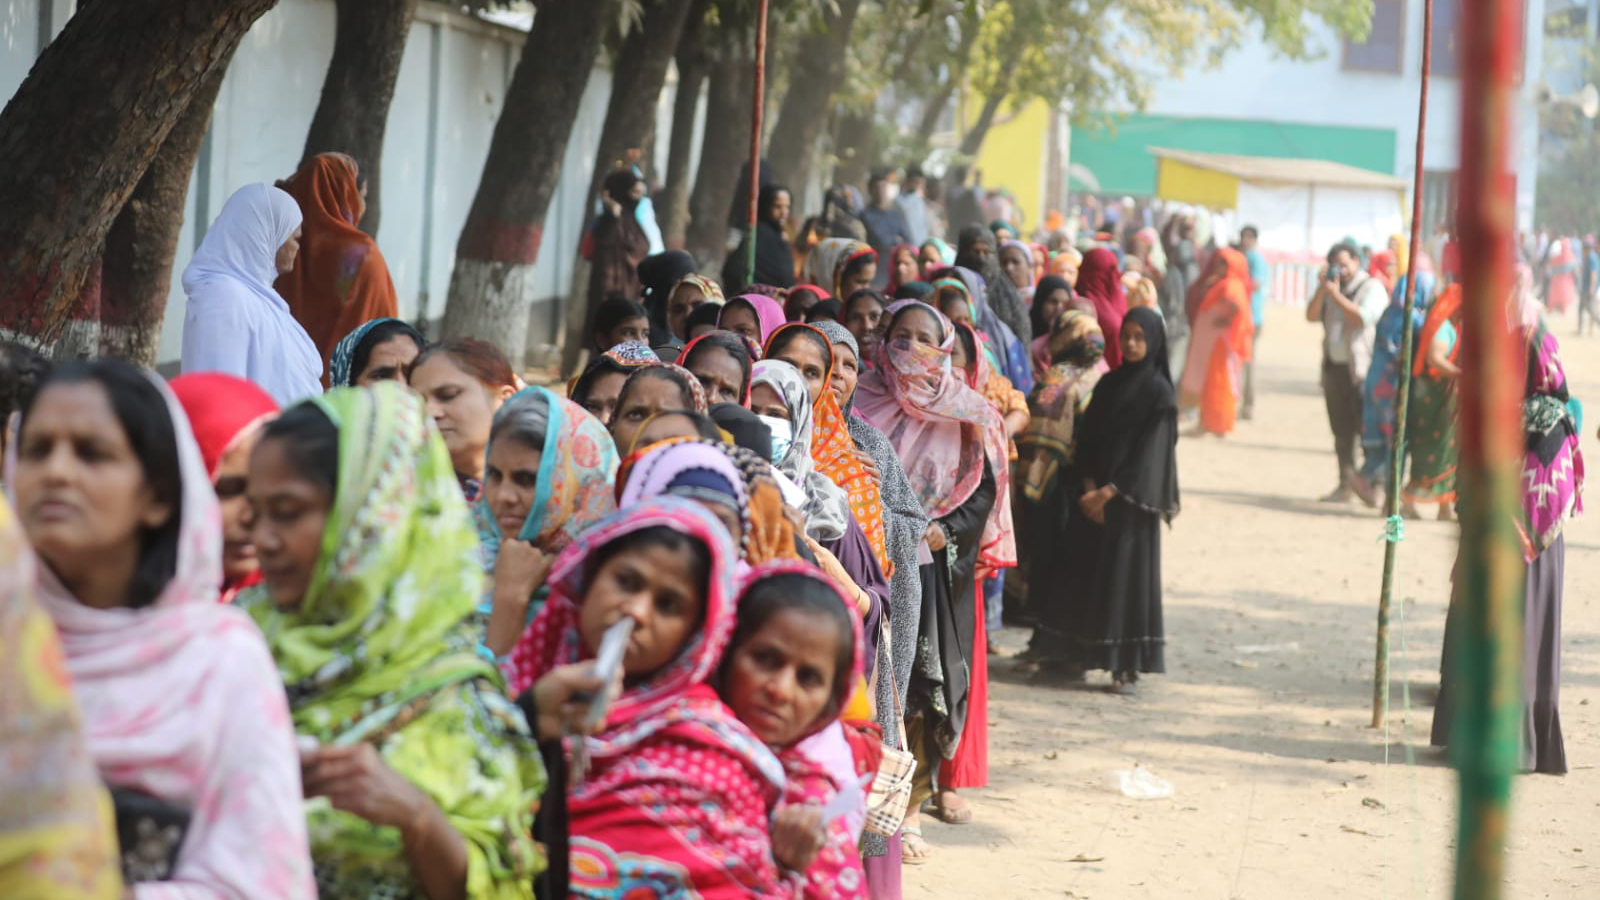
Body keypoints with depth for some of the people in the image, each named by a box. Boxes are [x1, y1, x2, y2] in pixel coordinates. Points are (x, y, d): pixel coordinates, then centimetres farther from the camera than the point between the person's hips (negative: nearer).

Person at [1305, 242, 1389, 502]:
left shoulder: (1372, 288, -3)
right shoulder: (1331, 288, 18)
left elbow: (1362, 318, -18)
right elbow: (1312, 315, 8)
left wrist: (1336, 294, -15)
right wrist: (1322, 289, -5)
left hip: (1361, 370, -6)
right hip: (1334, 368, 6)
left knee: (1366, 429, -9)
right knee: (1342, 431, 7)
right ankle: (1346, 485, 11)